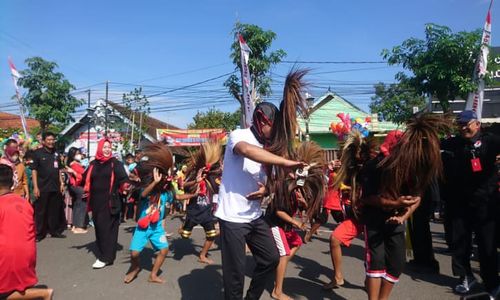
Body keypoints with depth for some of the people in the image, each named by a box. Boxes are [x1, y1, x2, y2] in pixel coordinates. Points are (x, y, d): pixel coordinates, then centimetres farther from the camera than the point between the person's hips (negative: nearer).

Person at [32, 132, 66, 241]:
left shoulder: (56, 153, 11)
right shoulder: (38, 153, -5)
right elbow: (34, 170, -7)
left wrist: (61, 183, 11)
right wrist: (35, 187, -13)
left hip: (55, 187, 5)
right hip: (43, 187, -5)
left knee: (55, 210, 11)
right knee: (40, 211, 2)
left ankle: (54, 230, 22)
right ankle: (39, 233, 10)